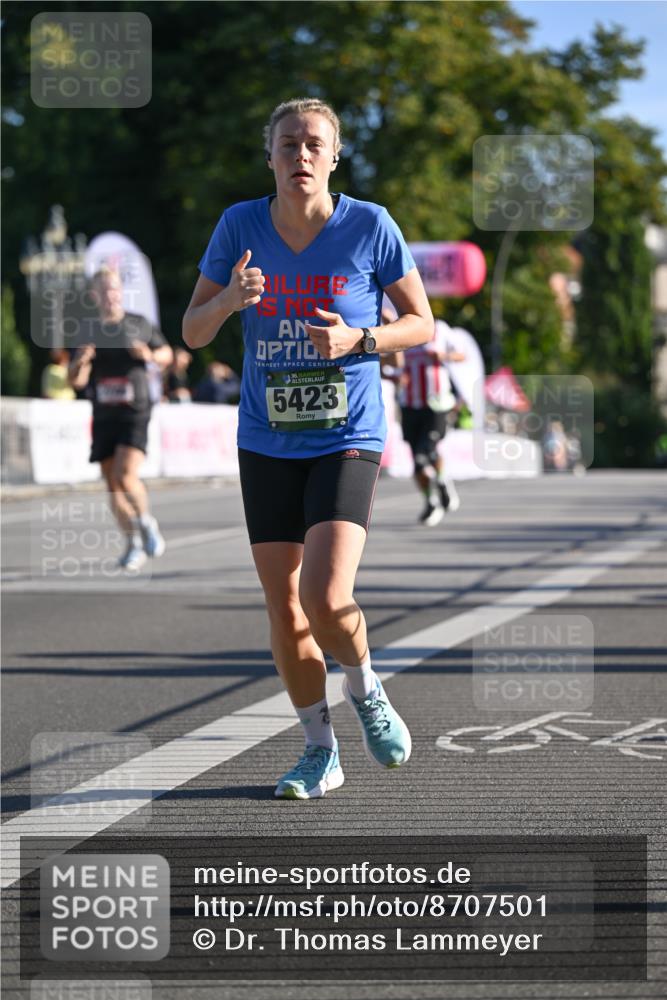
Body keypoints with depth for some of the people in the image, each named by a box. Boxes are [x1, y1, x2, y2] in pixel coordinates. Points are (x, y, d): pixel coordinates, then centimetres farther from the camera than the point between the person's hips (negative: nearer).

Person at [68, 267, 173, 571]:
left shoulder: (139, 324, 4)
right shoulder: (87, 332, 7)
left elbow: (166, 354, 17)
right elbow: (76, 381, 7)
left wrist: (150, 355, -6)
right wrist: (81, 361, -15)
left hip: (134, 414, -3)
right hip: (103, 417, 3)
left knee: (126, 477, -19)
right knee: (113, 485, 4)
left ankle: (146, 522, 6)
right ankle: (134, 544, 16)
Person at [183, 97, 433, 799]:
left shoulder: (370, 227, -8)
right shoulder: (240, 226, -2)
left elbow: (422, 324, 2)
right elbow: (192, 333, 2)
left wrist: (358, 340, -17)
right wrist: (230, 299, -20)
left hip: (347, 442, -3)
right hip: (266, 445, 3)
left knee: (325, 599, -19)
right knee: (284, 611, 6)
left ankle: (365, 692, 14)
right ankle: (320, 751, 23)